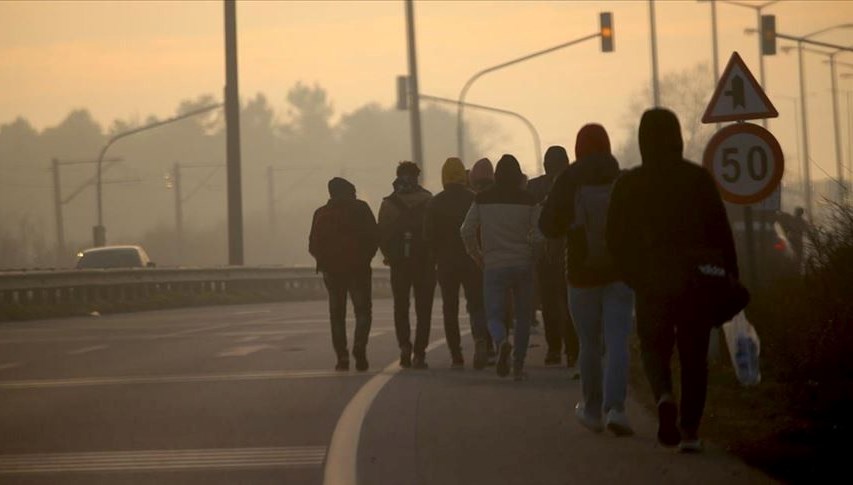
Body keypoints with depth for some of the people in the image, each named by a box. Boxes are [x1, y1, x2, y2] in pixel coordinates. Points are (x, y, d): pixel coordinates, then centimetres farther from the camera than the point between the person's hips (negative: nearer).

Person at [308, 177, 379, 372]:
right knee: (362, 311, 3)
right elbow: (374, 237, -3)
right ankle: (359, 348, -19)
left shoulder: (321, 214, 4)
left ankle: (342, 357, 1)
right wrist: (366, 257, 9)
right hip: (358, 268, -2)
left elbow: (314, 246, 2)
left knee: (337, 315, 8)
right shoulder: (361, 209, -1)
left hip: (332, 269, 2)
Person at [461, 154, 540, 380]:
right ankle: (518, 366, 12)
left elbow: (467, 231, -1)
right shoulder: (527, 200, -3)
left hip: (494, 266, -1)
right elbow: (538, 235, -5)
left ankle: (502, 341, -30)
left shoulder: (483, 199, -1)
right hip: (523, 266, 1)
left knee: (494, 314, 3)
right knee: (522, 316, 13)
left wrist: (476, 255, 13)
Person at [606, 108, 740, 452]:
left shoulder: (628, 184, -2)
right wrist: (729, 279, 4)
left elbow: (616, 239, 1)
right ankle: (690, 430, 4)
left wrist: (634, 277, 13)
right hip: (697, 281, 1)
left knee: (654, 347, 13)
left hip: (652, 282, -1)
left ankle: (664, 397, -18)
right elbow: (721, 231, -2)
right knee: (694, 356, 10)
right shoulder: (699, 179, -1)